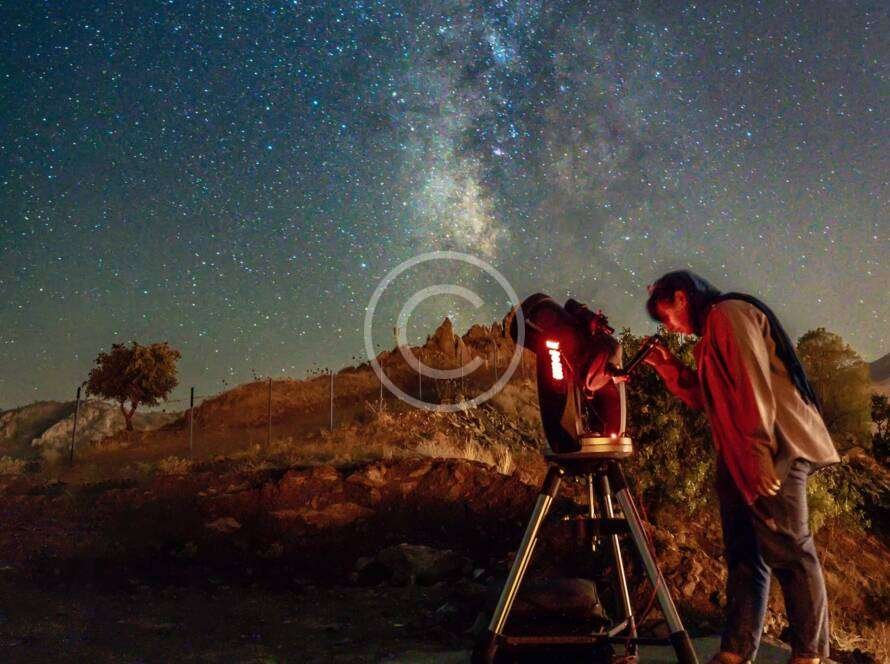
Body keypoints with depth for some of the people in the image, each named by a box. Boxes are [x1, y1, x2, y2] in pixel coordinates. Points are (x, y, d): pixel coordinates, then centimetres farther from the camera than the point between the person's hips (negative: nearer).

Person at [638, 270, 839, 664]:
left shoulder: (730, 314, -6)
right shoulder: (712, 332, 23)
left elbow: (753, 385, -17)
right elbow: (711, 399, 24)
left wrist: (760, 457, -22)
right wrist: (668, 367, 16)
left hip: (771, 452, -10)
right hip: (739, 460, 10)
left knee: (788, 553, -6)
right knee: (744, 555, 8)